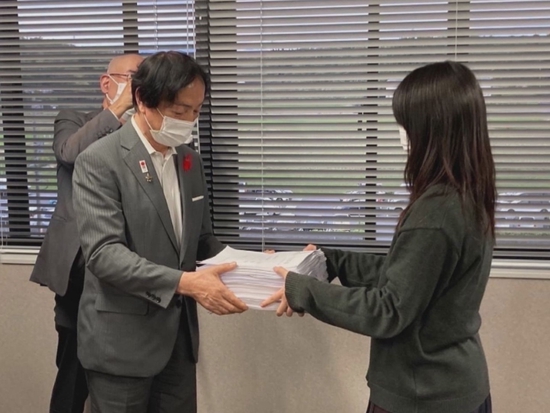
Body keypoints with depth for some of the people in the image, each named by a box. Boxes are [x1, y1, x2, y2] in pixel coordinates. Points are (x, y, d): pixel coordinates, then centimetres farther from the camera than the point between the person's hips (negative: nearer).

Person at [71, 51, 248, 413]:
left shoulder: (190, 160, 8)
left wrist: (241, 268, -5)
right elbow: (104, 254, -21)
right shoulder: (99, 162, -13)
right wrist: (184, 282, -31)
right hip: (122, 341, -6)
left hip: (179, 335, 6)